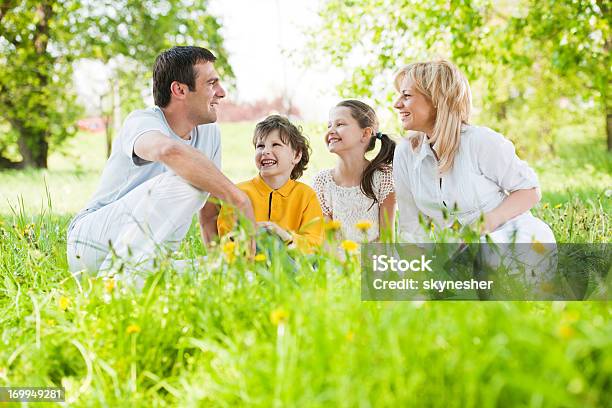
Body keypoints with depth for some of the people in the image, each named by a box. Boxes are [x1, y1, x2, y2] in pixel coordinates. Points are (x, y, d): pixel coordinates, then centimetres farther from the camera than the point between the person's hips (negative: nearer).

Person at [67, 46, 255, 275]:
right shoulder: (142, 122, -14)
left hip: (146, 253, 6)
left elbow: (210, 215, 17)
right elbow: (169, 151, -41)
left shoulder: (209, 133, 9)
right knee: (185, 181, -28)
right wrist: (239, 200, -38)